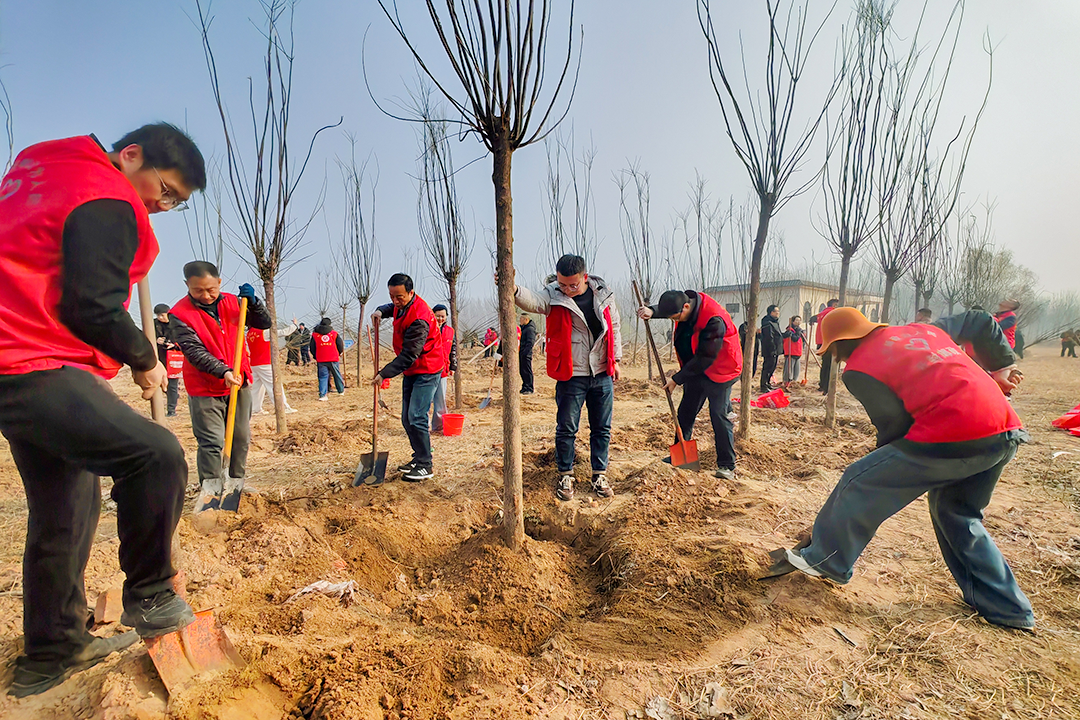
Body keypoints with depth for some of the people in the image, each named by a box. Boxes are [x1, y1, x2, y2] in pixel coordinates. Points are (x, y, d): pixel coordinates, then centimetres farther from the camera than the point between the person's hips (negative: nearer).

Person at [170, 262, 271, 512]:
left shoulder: (233, 302, 2)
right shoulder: (180, 314, -11)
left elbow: (264, 323, 3)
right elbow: (193, 351, -18)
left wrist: (252, 301, -15)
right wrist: (223, 372, -30)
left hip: (239, 383, 4)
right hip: (204, 389, -4)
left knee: (241, 437, 11)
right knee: (211, 442, -4)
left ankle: (236, 484, 25)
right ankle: (209, 491, 8)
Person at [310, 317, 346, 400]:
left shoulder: (315, 334, 6)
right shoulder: (334, 333, 3)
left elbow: (311, 348, 8)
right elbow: (341, 346, 3)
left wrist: (316, 356, 21)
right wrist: (339, 353, 21)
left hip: (321, 360, 0)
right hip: (333, 359, 0)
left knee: (323, 377, 4)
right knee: (337, 375, 15)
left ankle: (322, 395, -5)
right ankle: (341, 390, 29)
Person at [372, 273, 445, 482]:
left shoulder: (419, 319, -27)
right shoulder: (402, 305, 2)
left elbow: (408, 356, -28)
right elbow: (393, 307, 29)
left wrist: (384, 374, -26)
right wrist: (381, 311, 5)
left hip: (427, 372, -10)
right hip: (411, 371, 10)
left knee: (416, 418, -15)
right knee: (407, 419, 11)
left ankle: (425, 466, -6)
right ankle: (418, 457, 23)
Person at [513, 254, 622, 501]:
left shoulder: (603, 293, 0)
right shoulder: (553, 296, -9)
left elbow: (614, 326, 13)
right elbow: (532, 301, -31)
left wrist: (615, 359, 14)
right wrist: (513, 289, -52)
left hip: (602, 374, 3)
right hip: (570, 376, -3)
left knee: (601, 429, 12)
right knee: (566, 429, 5)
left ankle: (599, 475, 28)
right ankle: (565, 475, 24)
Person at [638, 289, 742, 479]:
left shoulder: (714, 320, -31)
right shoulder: (685, 301, -8)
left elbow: (705, 358, -29)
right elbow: (667, 308, 14)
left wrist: (677, 379, -23)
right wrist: (652, 311, -10)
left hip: (719, 370, -8)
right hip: (695, 369, 8)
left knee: (718, 415, -8)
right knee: (685, 413, 11)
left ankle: (726, 465, 4)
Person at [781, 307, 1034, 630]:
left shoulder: (858, 369, -2)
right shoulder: (921, 329, 20)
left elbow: (895, 427, -2)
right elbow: (981, 322, 28)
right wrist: (1001, 366, 27)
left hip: (953, 436, -9)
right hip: (1006, 433, 9)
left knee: (860, 484, 7)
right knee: (957, 513, 28)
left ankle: (825, 559, 21)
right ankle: (1005, 607, 36)